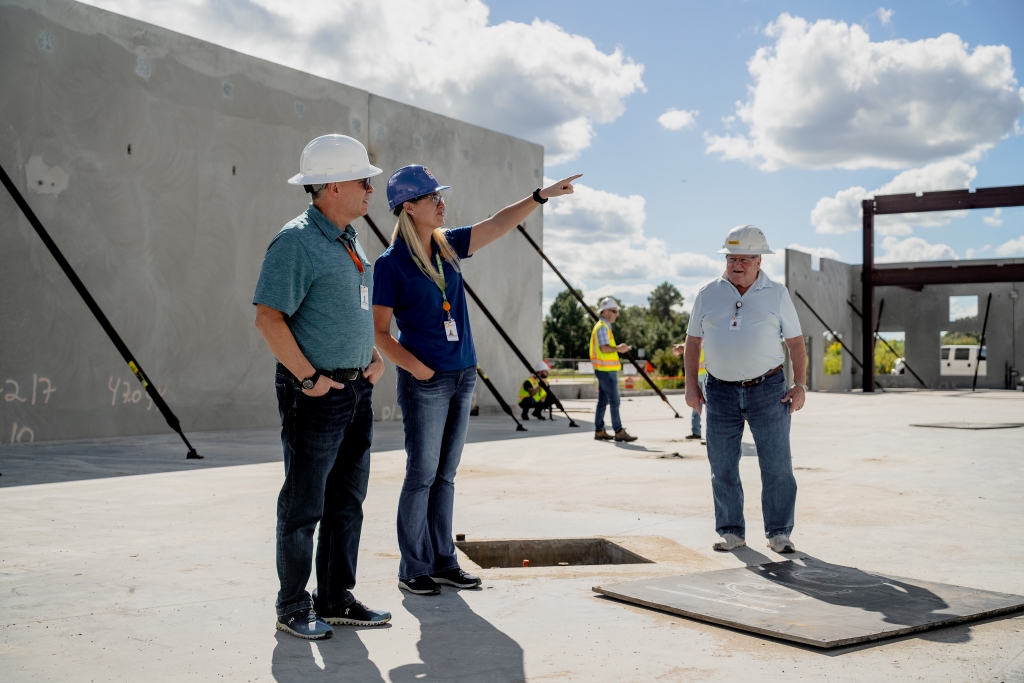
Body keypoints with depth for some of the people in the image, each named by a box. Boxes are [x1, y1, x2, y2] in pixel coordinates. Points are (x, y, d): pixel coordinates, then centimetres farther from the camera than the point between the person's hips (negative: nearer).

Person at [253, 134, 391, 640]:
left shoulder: (349, 241, 15)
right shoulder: (297, 241, -13)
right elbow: (268, 317, -18)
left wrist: (375, 356, 12)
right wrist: (309, 378, -18)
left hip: (357, 390, 9)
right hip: (316, 395, -9)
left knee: (347, 502, 13)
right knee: (304, 506, 1)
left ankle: (336, 599, 24)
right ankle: (293, 607, 14)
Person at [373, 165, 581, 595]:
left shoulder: (448, 246, 10)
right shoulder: (391, 263, -8)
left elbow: (498, 225, 10)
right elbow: (379, 332, -8)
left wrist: (541, 196, 1)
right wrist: (417, 368, -17)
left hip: (463, 377, 6)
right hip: (425, 382, -6)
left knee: (445, 475, 11)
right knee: (422, 475, -2)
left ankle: (443, 562, 19)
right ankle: (413, 569, 8)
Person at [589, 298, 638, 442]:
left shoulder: (604, 327, 18)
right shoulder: (602, 327, -13)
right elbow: (603, 348, -23)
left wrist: (618, 348, 11)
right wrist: (618, 348, -15)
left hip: (605, 370, 10)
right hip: (606, 370, -10)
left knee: (603, 401, 11)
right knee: (614, 401, -9)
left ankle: (599, 431, 14)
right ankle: (619, 432, -7)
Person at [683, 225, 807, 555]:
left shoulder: (776, 294, 4)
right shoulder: (708, 294, 7)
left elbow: (795, 342, 6)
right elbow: (693, 341, 11)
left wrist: (800, 385, -3)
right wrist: (690, 384, 4)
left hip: (768, 389, -1)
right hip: (720, 392, 2)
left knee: (777, 464, -1)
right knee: (722, 466, 5)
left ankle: (778, 533, 10)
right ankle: (731, 531, 16)